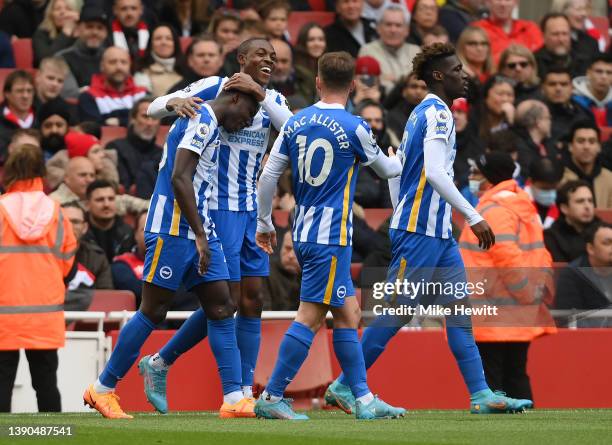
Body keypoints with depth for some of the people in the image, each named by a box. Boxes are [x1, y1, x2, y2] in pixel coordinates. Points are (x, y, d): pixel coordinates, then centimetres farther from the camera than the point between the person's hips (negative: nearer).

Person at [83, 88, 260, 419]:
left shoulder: (207, 124, 20)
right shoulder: (203, 120, -10)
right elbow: (180, 179, -20)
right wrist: (200, 236, -19)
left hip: (198, 230, 10)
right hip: (174, 230, -10)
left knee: (221, 309, 2)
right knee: (153, 311, -4)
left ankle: (233, 399, -1)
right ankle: (102, 389, 6)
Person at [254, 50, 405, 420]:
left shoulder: (295, 123, 5)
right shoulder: (354, 128, -10)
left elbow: (268, 177, 6)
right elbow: (387, 170, 8)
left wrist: (265, 223, 19)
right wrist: (401, 162, 31)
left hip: (304, 233, 7)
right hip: (331, 237, -7)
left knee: (349, 314, 12)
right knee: (310, 317, -6)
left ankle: (364, 399, 12)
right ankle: (272, 398, -8)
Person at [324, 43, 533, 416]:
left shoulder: (423, 113, 17)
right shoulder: (438, 113, -13)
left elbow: (395, 171, 21)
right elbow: (435, 172, -25)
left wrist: (400, 218, 24)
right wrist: (474, 217, -23)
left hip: (439, 232, 10)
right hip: (420, 230, -10)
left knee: (459, 308, 5)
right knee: (397, 313, -6)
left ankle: (481, 395, 3)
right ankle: (343, 387, 1)